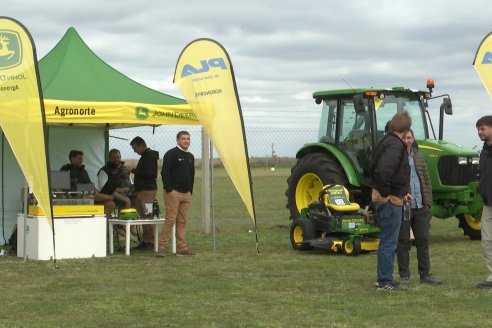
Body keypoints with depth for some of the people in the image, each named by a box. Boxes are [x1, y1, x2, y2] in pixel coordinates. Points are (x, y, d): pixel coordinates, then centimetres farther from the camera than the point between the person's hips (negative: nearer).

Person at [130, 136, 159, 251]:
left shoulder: (149, 156, -11)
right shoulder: (145, 156, 21)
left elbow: (148, 173, -20)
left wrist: (133, 170, -12)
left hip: (147, 190, -10)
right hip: (142, 190, 10)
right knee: (143, 216, 8)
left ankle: (151, 241, -9)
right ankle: (145, 241, 10)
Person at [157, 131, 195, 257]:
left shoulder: (190, 157, 17)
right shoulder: (171, 154, -6)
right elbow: (164, 173, -12)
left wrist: (190, 191, 16)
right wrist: (169, 189, -16)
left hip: (186, 194, 7)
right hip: (173, 192, -7)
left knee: (182, 221, 7)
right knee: (170, 219, -11)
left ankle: (182, 248, 9)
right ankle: (162, 247, -7)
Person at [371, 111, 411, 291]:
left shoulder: (386, 141, 13)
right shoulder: (395, 145, -18)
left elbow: (375, 167, 24)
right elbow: (384, 170, -34)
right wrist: (385, 192, -21)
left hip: (384, 197, 10)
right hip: (390, 199, -10)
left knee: (387, 240, 17)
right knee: (389, 241, -4)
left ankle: (384, 278, 24)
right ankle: (385, 282, 1)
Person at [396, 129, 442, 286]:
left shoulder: (419, 158, 13)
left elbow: (426, 180, 16)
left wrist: (427, 202, 9)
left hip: (420, 207, 5)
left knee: (423, 241, 8)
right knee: (403, 242, 2)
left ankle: (425, 274, 15)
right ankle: (404, 275, 10)